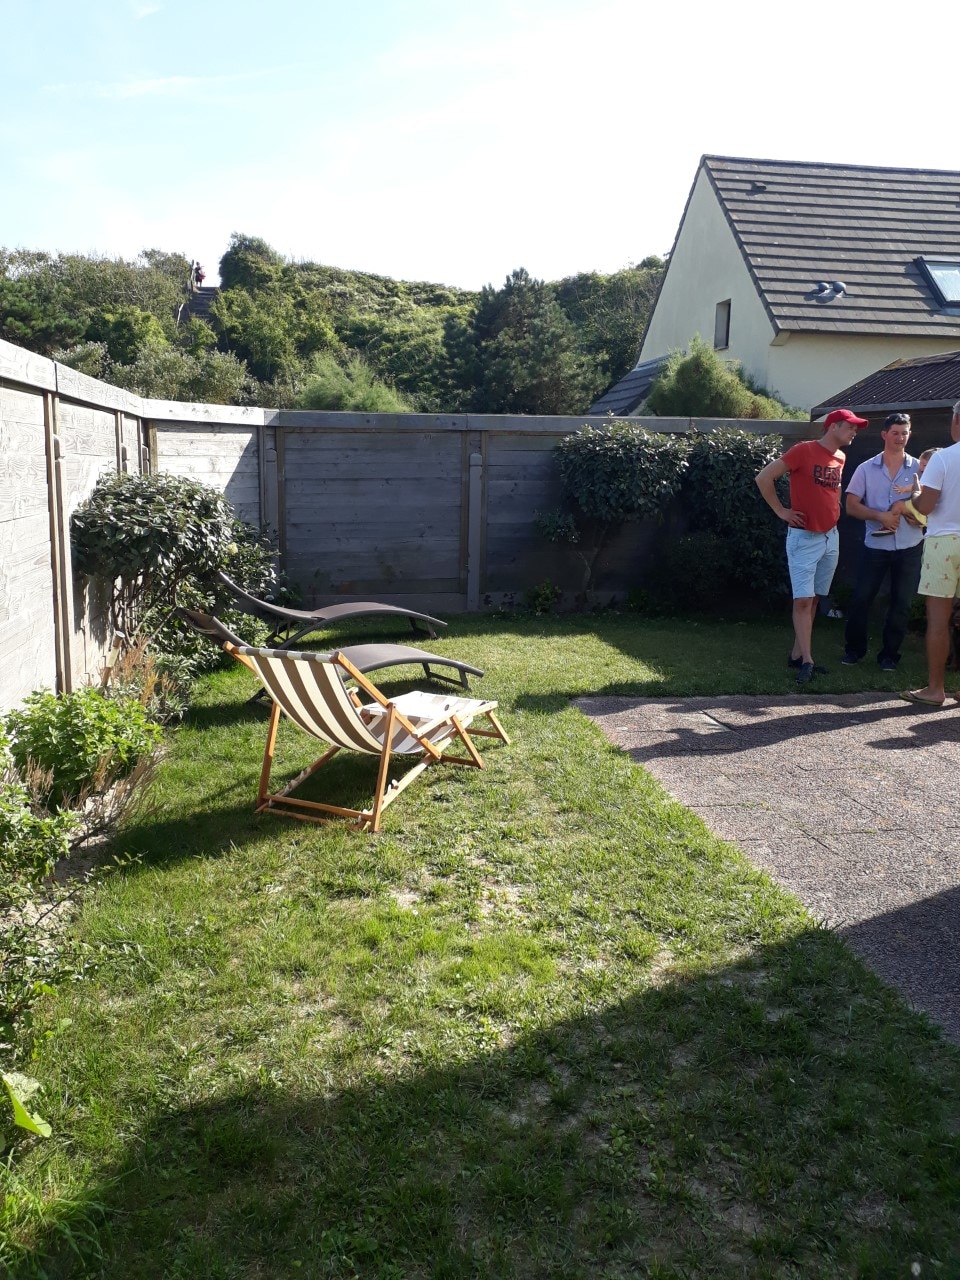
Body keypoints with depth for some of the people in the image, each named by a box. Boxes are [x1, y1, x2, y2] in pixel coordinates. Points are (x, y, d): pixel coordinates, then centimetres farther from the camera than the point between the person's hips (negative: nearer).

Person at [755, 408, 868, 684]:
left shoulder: (840, 458, 9)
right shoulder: (803, 450, -13)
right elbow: (764, 478, -14)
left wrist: (834, 508, 13)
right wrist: (781, 511, -11)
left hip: (831, 537, 7)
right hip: (804, 537, -7)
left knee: (813, 599, 10)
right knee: (803, 600, -8)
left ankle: (797, 655, 18)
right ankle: (807, 661, -6)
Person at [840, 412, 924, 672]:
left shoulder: (919, 468, 3)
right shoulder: (866, 468, 2)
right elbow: (851, 506, -3)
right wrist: (881, 516, -15)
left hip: (909, 548, 1)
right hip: (875, 546, 0)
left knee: (901, 603, 5)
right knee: (861, 598, 2)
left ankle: (889, 653, 17)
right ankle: (854, 648, 19)